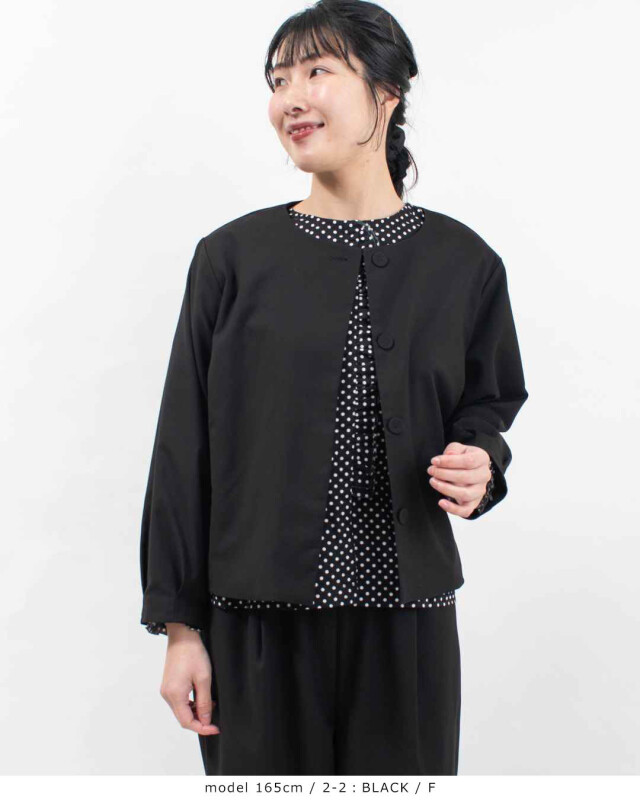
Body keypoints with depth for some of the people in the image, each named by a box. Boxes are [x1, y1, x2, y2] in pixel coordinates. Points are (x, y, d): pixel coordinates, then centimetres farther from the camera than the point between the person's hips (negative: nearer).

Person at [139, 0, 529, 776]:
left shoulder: (462, 262, 2)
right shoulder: (233, 257, -1)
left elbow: (488, 403, 13)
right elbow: (185, 450, 0)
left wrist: (479, 465, -11)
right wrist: (180, 625, -2)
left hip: (405, 621, 1)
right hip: (259, 619, -1)